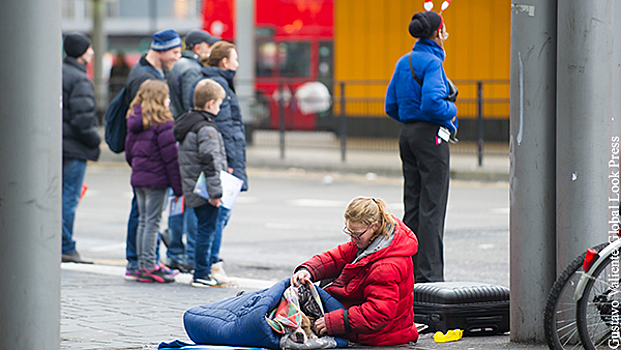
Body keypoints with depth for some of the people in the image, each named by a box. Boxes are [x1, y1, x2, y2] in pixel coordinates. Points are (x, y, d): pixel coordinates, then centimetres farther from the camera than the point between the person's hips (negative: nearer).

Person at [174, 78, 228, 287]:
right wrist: (215, 192, -22)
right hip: (204, 191, -10)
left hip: (192, 190, 10)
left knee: (205, 229, 16)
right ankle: (201, 276, -3)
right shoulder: (206, 129, -17)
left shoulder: (184, 124, 14)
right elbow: (210, 162, -22)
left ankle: (203, 271, 21)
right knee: (207, 230, -5)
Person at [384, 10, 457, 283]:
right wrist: (451, 110, -6)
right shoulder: (432, 62, -13)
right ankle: (429, 274, -5)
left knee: (412, 205, 12)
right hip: (430, 136, -9)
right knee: (432, 206, -5)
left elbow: (391, 106, 15)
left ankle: (409, 270, 14)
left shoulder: (404, 62, 13)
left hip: (407, 134, 9)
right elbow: (432, 103, -24)